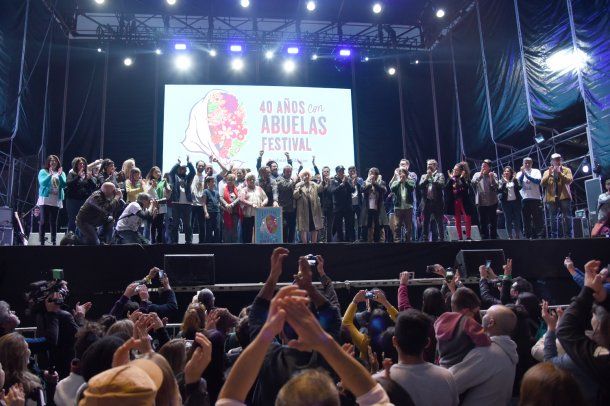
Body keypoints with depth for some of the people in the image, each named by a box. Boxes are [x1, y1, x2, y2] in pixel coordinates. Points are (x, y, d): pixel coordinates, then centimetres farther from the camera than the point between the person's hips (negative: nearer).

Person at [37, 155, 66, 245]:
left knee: (53, 222, 4)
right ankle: (42, 241, -3)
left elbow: (64, 185, -1)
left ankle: (54, 241, 6)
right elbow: (42, 183, -11)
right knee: (43, 221, -4)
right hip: (45, 199, -2)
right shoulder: (43, 171, 5)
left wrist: (60, 176, -15)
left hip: (57, 201, 2)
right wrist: (50, 175, -22)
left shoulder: (61, 173, 12)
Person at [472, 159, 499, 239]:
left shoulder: (493, 175, 2)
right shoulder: (477, 174, 7)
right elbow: (473, 183, -10)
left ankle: (493, 237, 14)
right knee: (482, 222, 6)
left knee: (493, 222, 5)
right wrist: (480, 175, -17)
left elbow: (496, 186, -9)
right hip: (481, 202, 1)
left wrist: (491, 178, -23)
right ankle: (484, 238, 14)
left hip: (492, 202, -1)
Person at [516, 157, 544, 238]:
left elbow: (538, 181, -11)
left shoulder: (536, 171, 7)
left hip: (536, 198, -2)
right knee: (526, 220, 4)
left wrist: (526, 174, -14)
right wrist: (522, 173, -14)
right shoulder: (520, 173, 12)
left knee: (538, 219, -5)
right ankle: (528, 237, 8)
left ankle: (540, 236, -3)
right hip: (524, 199, 2)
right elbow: (518, 183, -4)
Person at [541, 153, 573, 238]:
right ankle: (554, 237, 6)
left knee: (567, 217, -5)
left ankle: (568, 236, -3)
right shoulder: (547, 172, 15)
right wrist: (549, 174, -9)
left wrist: (560, 173, -12)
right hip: (552, 198, 2)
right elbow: (542, 184, 2)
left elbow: (569, 180, -7)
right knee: (553, 219, 2)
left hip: (564, 197, -1)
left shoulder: (566, 170, 10)